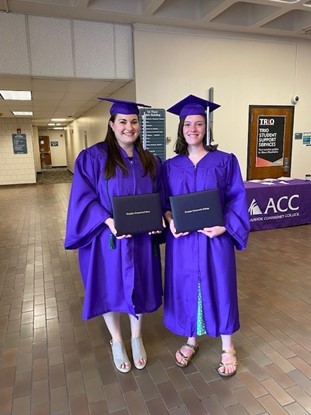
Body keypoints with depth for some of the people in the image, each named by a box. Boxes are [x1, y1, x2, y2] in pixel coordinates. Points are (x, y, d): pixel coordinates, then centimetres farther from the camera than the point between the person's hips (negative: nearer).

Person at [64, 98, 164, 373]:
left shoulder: (151, 161, 6)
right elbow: (83, 198, -11)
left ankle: (137, 338, 40)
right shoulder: (93, 157, -8)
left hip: (141, 239, 4)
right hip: (107, 238, -3)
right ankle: (117, 342, 37)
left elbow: (159, 198, 10)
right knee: (110, 290, 12)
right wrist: (109, 221, -24)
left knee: (139, 288, 15)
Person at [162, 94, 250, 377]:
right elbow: (164, 202, 6)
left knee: (219, 288, 9)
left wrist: (225, 226, -18)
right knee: (187, 288, 12)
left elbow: (237, 198, -3)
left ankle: (228, 348, 30)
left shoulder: (225, 161, -1)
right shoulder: (171, 166, 4)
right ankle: (191, 340, 35)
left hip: (215, 239, -1)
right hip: (182, 240, 2)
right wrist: (170, 221, -13)